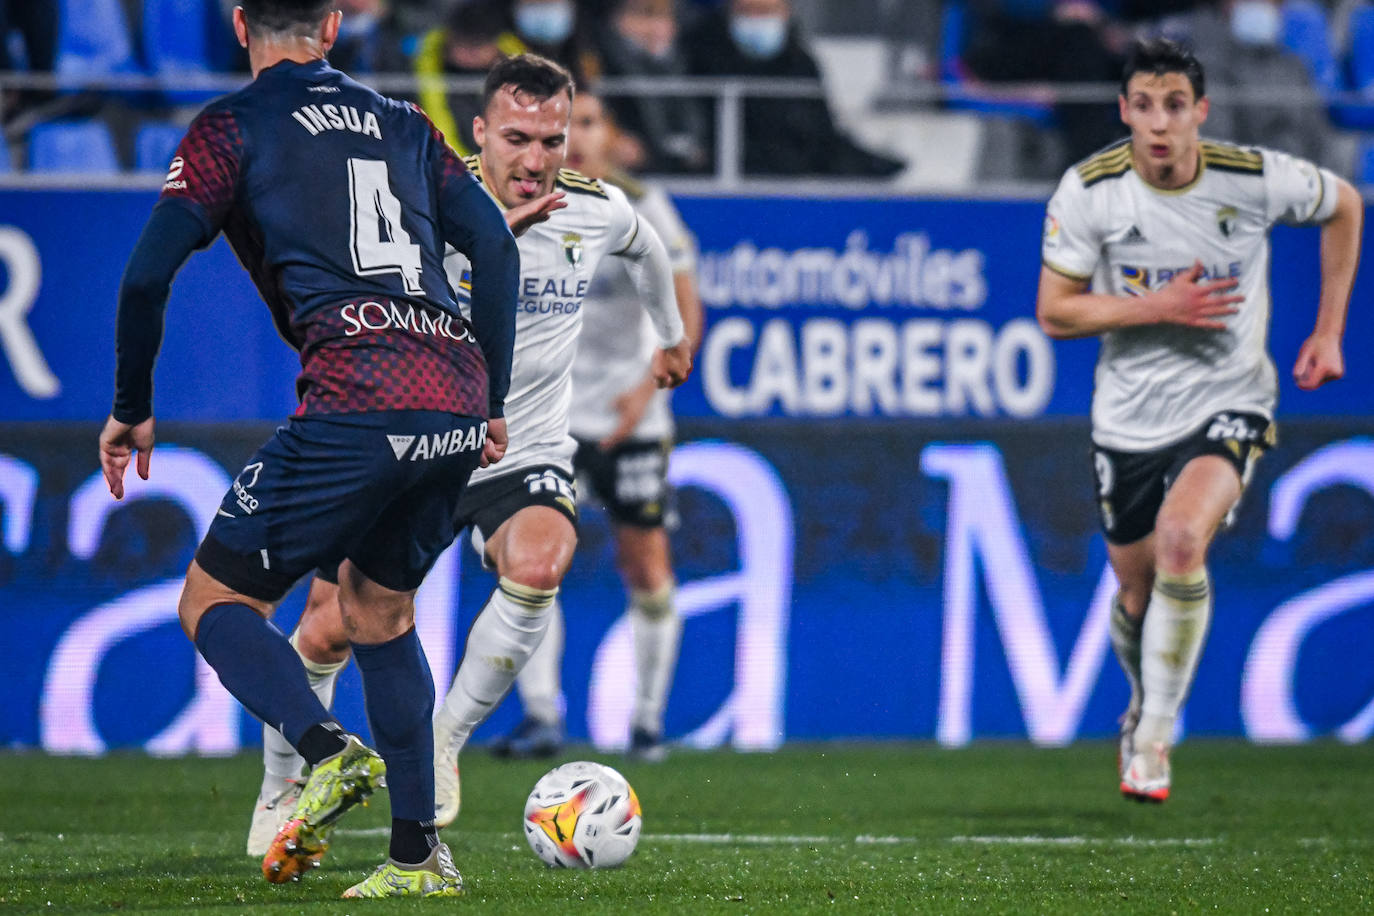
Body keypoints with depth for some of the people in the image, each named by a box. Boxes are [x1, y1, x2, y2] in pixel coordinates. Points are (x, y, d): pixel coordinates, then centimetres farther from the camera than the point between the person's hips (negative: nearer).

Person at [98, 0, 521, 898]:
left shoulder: (233, 126, 8)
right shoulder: (404, 124, 22)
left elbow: (149, 273, -1)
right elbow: (497, 248, 17)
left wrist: (131, 411, 10)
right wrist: (491, 403, 23)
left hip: (356, 402, -6)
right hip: (458, 397, 6)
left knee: (215, 602, 5)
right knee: (378, 610, 24)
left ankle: (329, 752, -22)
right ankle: (419, 855, 16)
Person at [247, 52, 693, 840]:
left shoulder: (597, 212, -6)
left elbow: (646, 246, 19)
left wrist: (672, 336, 35)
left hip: (527, 459, 1)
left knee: (535, 568, -31)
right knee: (326, 634, -1)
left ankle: (445, 741, -10)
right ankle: (280, 792, 28)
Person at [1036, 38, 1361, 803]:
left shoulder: (1256, 178, -14)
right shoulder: (1088, 191, -12)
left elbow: (1344, 206, 7)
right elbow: (1054, 313, -6)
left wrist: (1329, 332, 5)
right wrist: (1157, 307, -20)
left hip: (1229, 403, -2)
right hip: (1130, 416, 2)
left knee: (1181, 540, -27)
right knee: (1137, 586, 10)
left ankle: (1154, 735, -13)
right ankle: (1147, 705, 44)